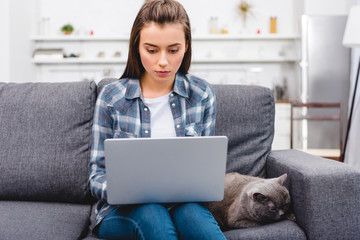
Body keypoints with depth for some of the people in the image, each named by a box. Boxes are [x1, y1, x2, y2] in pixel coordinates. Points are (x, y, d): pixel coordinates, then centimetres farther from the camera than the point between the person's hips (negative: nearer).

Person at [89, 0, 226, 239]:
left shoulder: (202, 94, 2)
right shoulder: (111, 97, -3)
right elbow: (97, 174, -1)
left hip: (184, 203, 1)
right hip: (124, 209, 0)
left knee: (192, 214, -33)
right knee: (151, 215, -34)